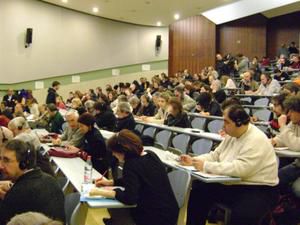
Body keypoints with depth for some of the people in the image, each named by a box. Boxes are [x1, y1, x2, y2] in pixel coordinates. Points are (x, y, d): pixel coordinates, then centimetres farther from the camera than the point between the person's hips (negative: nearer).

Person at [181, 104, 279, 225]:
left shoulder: (256, 140, -23)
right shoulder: (232, 135, 5)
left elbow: (239, 169, -32)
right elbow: (215, 155, 11)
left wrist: (206, 166, -27)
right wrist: (194, 160, -6)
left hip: (258, 189, -8)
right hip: (234, 184, 9)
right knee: (199, 189, 0)